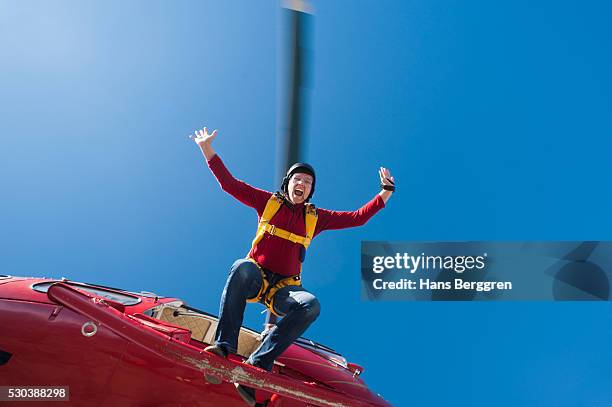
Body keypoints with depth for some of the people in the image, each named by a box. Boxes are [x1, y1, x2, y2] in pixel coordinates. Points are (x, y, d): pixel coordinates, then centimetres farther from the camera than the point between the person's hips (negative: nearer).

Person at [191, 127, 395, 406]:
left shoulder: (316, 217, 13)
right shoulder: (268, 202, 9)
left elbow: (357, 218, 13)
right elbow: (229, 183, 7)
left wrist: (385, 193, 7)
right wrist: (208, 150, 3)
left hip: (284, 288, 1)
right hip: (255, 279, -1)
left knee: (311, 305, -32)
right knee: (242, 267, -38)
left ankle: (257, 365, -37)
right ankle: (224, 344, -37)